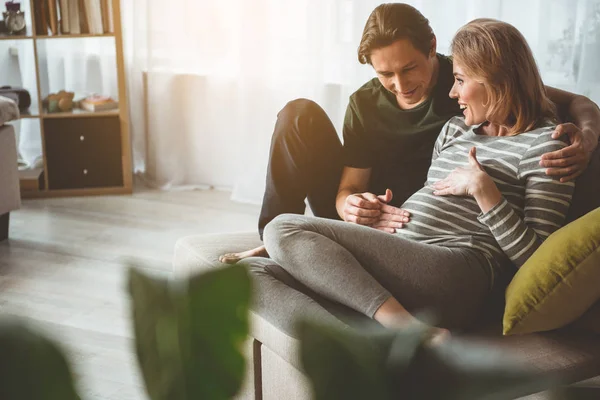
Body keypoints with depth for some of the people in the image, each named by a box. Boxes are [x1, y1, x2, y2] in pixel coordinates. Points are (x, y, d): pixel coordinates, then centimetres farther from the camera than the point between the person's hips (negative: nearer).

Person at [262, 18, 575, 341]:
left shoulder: (542, 144, 0)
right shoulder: (455, 129, 26)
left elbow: (538, 259, -8)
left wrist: (482, 188, -13)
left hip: (458, 272, -9)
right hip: (402, 254, 9)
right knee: (282, 228, -13)